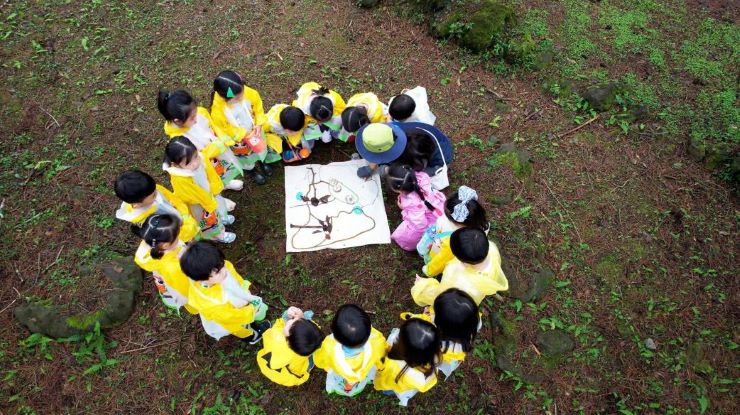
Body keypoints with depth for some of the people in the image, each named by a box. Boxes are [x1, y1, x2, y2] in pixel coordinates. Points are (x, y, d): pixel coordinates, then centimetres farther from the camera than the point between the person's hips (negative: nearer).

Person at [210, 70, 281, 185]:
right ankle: (251, 169, 59)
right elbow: (223, 128, -24)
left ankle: (261, 161, 66)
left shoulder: (249, 93, -30)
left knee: (261, 146, 32)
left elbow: (258, 107, -11)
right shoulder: (218, 108, -38)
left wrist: (259, 124, -20)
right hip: (237, 139, -3)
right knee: (245, 156, 25)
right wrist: (243, 134, -28)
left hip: (254, 130, 3)